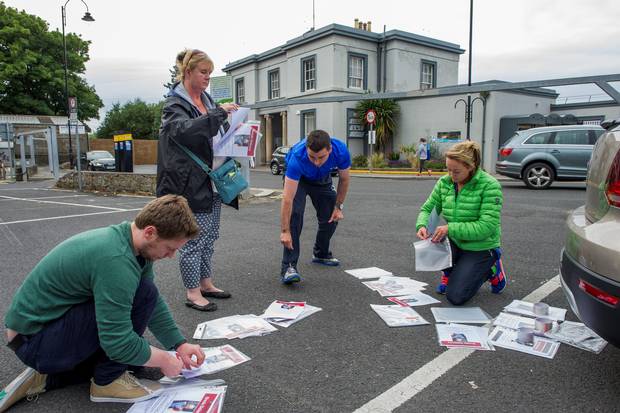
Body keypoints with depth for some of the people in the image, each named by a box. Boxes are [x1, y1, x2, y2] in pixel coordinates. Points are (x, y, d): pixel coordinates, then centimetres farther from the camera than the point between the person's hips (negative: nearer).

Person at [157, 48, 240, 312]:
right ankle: (193, 294, 10)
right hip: (192, 184, -8)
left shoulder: (207, 100, 15)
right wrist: (219, 113, -30)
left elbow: (221, 135, 25)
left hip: (213, 181, 8)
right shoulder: (174, 104, -8)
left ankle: (206, 284, 28)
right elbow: (184, 129, -29)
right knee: (194, 239, -2)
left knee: (209, 236, 15)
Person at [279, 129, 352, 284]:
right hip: (297, 178, -4)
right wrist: (285, 231, -40)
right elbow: (287, 198, -40)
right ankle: (288, 266, -21)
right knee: (295, 214, -24)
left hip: (322, 179, 4)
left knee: (330, 217, 2)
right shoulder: (297, 157, -43)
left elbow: (344, 179, -11)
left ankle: (321, 254, 28)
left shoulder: (341, 151, -34)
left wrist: (338, 206, -8)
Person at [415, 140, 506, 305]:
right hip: (454, 242, 5)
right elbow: (427, 209, 2)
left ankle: (491, 269, 15)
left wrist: (450, 229, -33)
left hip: (480, 247, -5)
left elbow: (486, 227, -25)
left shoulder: (490, 186, -20)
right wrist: (422, 225, -22)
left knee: (455, 297, -13)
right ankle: (450, 272, 8)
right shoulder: (444, 182, -4)